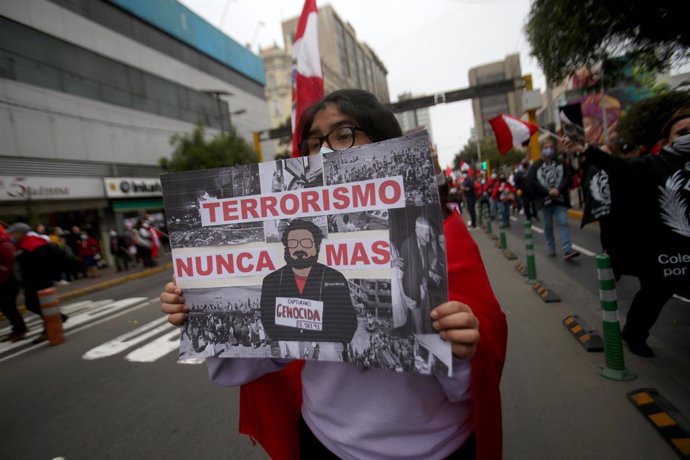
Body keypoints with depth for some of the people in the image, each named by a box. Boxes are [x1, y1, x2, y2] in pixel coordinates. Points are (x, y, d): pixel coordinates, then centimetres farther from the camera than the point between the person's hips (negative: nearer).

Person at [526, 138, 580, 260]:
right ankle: (551, 248, 22)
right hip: (545, 200, -1)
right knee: (548, 225, 9)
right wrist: (548, 192, -13)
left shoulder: (561, 163, 7)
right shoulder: (536, 166, 1)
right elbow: (531, 183, -8)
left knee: (563, 223, -8)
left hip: (560, 199, 1)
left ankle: (567, 250, -13)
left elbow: (566, 178, 0)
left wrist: (558, 189, -18)